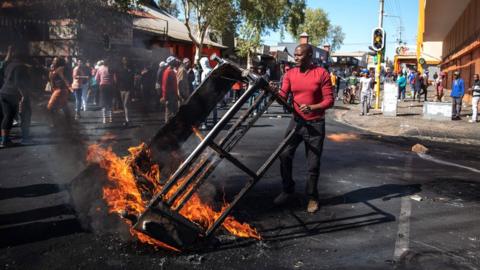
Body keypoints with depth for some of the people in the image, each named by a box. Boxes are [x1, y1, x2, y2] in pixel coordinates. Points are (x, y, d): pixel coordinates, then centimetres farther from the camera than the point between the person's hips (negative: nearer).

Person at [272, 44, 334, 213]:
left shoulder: (321, 73, -10)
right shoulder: (290, 74, 2)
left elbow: (329, 100, -12)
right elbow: (283, 96, -3)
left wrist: (312, 107, -28)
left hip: (315, 124, -4)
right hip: (296, 121, 4)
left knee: (313, 164, 5)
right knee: (284, 155, 1)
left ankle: (312, 197, 21)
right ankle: (287, 189, 21)